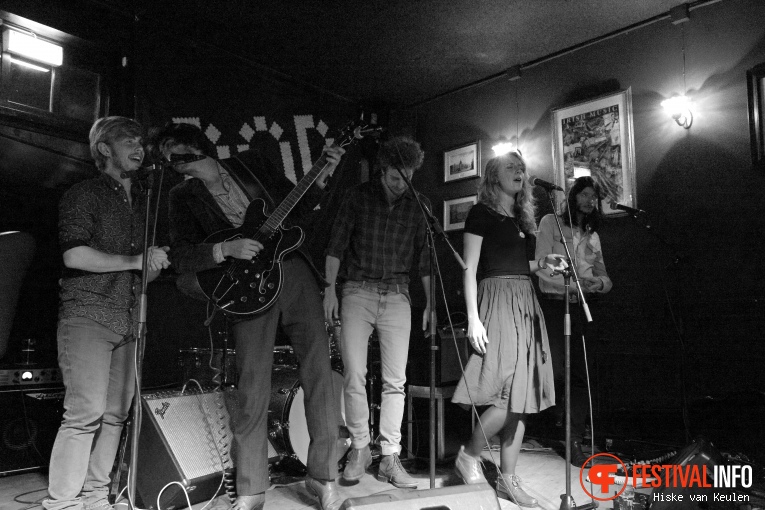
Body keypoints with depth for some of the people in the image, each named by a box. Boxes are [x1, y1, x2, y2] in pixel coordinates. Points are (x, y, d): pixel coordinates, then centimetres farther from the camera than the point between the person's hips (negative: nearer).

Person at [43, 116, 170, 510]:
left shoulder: (142, 203, 22)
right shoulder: (83, 194, 2)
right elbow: (75, 255, -12)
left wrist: (156, 263, 4)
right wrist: (136, 261, -9)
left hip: (128, 320, 6)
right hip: (88, 313, -6)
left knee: (116, 414, 6)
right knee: (86, 412, -12)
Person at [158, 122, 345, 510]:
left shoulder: (250, 162, 13)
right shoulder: (183, 195, 10)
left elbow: (295, 208, 17)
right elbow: (180, 257, 1)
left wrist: (322, 177, 2)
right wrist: (226, 249, -15)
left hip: (294, 271, 2)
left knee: (319, 372, -3)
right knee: (253, 389, -4)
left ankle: (323, 477, 11)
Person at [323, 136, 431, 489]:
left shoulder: (419, 205, 7)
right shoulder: (357, 197, 2)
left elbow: (425, 258, 10)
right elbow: (336, 244, 1)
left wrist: (430, 303, 7)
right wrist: (330, 289, -6)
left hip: (397, 296, 2)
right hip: (358, 291, -1)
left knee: (395, 380, -1)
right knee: (354, 376, -3)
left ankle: (390, 458, 9)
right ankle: (359, 449, 14)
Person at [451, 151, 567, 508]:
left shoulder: (523, 219, 19)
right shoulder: (481, 214, -2)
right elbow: (470, 269, -9)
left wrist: (542, 264, 6)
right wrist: (473, 318, -17)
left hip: (526, 303, 7)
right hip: (497, 301, -7)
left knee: (523, 395, 5)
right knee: (508, 392, -15)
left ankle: (508, 479, 15)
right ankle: (469, 455, 8)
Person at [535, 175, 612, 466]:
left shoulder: (592, 235, 20)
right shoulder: (551, 223, 5)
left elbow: (604, 276, 15)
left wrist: (599, 283, -9)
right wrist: (573, 283, -17)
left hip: (584, 308, 5)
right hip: (555, 304, -4)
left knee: (582, 375, 1)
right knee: (557, 370, -15)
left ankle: (575, 442, 8)